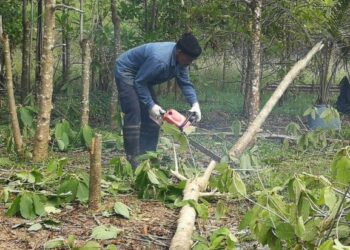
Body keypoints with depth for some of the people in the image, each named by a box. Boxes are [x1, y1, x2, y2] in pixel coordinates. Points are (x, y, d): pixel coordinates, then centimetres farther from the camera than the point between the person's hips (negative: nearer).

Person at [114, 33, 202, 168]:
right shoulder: (160, 59, -38)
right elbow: (139, 82, -30)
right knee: (134, 112, -20)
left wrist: (195, 104, -17)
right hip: (126, 72, -9)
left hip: (142, 77, 9)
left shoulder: (180, 60, -12)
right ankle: (131, 158, -18)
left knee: (152, 117, 3)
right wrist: (151, 105, -29)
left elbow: (185, 83, -5)